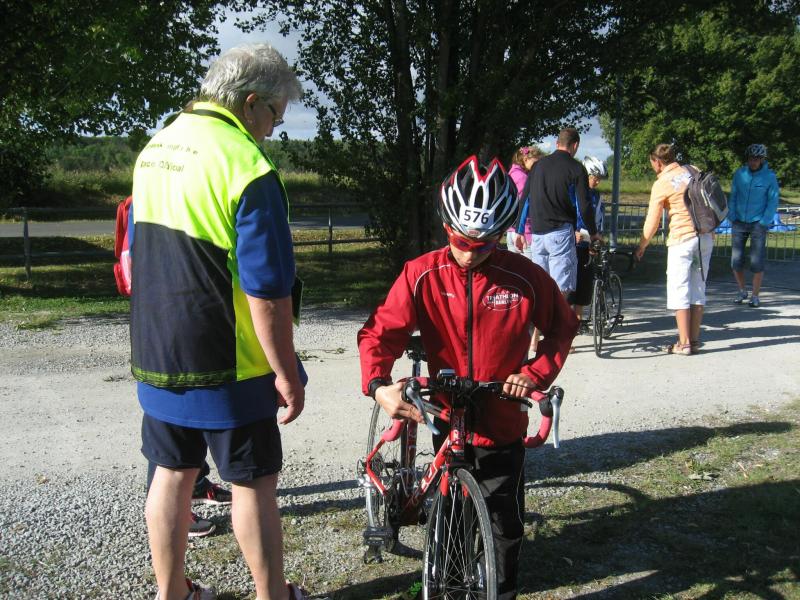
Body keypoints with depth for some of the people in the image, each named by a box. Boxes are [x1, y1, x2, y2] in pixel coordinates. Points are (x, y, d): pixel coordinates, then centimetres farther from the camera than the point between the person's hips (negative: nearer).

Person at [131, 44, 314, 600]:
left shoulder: (154, 148, 6)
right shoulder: (248, 167, -20)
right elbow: (266, 295, -22)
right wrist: (287, 374, -12)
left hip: (155, 357, 7)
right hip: (226, 367, -7)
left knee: (172, 473, 18)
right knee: (254, 481, 9)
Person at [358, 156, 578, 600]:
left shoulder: (525, 277, -11)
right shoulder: (421, 275, -12)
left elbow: (562, 329, 3)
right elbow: (380, 332, -13)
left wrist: (535, 373, -11)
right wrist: (378, 384, -29)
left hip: (503, 423, -1)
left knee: (506, 520, 10)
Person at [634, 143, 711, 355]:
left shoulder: (661, 184, -7)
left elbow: (652, 222, -3)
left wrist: (641, 248, 9)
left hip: (682, 238, -6)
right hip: (706, 237, 6)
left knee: (679, 290, 1)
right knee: (698, 288, 12)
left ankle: (684, 343, 0)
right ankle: (694, 340, 17)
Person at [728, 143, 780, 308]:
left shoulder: (769, 177, -6)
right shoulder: (740, 173, 1)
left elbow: (773, 201, -3)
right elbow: (733, 196, 7)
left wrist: (764, 223, -9)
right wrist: (732, 218, -1)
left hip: (758, 223, -2)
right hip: (739, 223, 2)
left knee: (757, 263, -4)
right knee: (736, 262, 0)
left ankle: (755, 296, 9)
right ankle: (742, 291, 22)